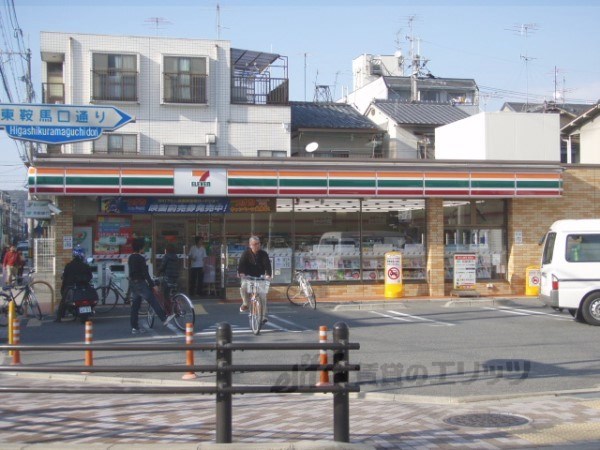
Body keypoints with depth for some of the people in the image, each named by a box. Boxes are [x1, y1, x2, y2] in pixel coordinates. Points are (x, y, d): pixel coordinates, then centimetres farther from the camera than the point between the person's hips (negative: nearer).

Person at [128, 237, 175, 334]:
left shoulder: (131, 258, 12)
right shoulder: (141, 258, -16)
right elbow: (145, 273, -19)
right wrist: (153, 285, -17)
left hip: (132, 283, 9)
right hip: (140, 283, -9)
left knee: (135, 305, 9)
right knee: (153, 301, -1)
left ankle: (134, 327, 8)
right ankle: (164, 319, 4)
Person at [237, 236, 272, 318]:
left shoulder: (263, 254, -5)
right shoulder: (246, 253, -5)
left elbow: (267, 264, -16)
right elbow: (241, 263, -17)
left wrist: (268, 274, -35)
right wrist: (241, 272, -37)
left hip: (260, 276, 1)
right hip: (248, 276, -1)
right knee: (243, 287, -31)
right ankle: (245, 304, -5)